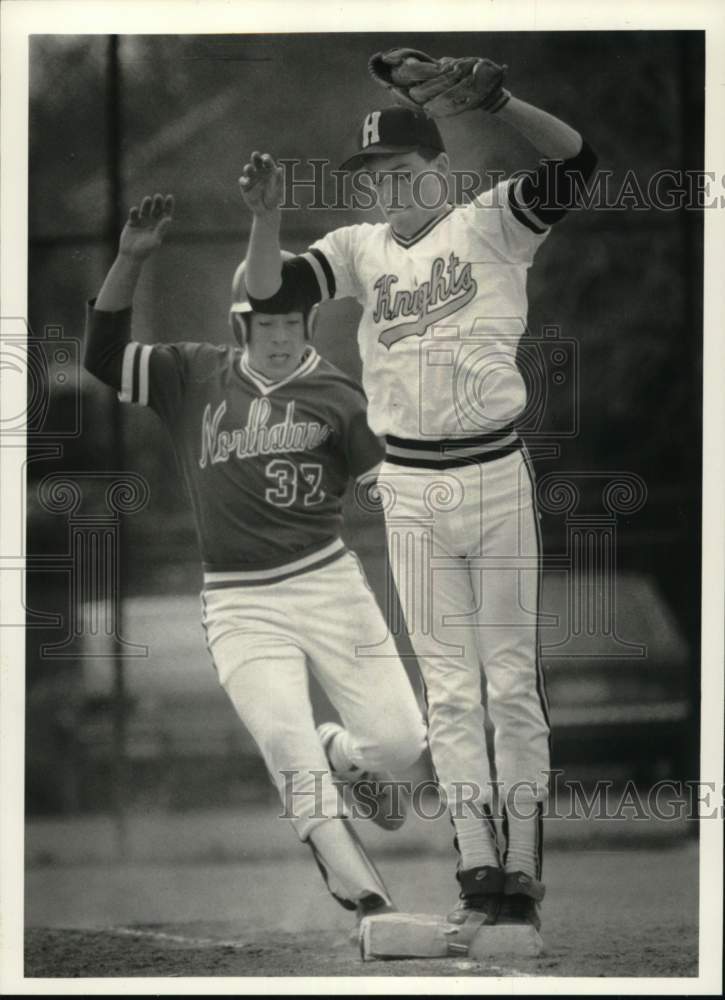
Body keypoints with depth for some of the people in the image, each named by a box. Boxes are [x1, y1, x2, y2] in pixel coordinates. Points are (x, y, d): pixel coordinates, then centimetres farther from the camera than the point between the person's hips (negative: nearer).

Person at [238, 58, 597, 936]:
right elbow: (269, 293, -6)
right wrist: (266, 217, -24)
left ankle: (522, 868, 5)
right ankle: (478, 870, 6)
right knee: (448, 687, 4)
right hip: (410, 486, 3)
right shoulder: (359, 249, 7)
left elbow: (573, 157, -19)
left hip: (495, 472, -3)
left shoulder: (489, 225, -3)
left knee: (512, 681, 2)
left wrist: (495, 102, -34)